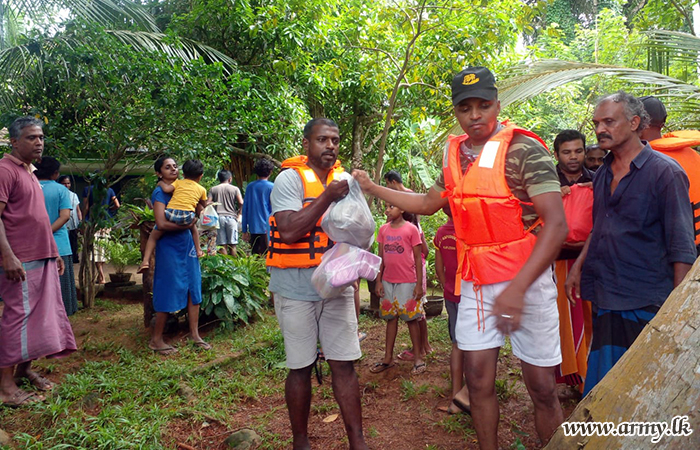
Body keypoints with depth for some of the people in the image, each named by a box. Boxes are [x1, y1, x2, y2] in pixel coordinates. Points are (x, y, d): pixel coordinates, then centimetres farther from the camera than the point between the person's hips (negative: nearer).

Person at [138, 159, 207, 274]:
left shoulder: (178, 182, 17)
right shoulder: (202, 189, 20)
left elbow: (166, 189, 0)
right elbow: (203, 206, 29)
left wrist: (161, 183, 20)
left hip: (171, 213, 0)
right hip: (187, 217, 1)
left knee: (154, 235, 14)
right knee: (194, 228, 36)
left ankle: (145, 261, 3)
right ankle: (198, 250, 33)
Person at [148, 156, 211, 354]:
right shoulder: (160, 192, -11)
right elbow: (161, 223, -23)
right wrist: (186, 225, -13)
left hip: (186, 245, 7)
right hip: (169, 247, -7)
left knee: (193, 289, 8)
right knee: (169, 293, -1)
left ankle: (194, 334, 18)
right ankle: (156, 339, 14)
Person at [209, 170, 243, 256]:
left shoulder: (213, 189, 9)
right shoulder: (235, 189, 4)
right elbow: (241, 203, -6)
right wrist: (238, 213, 8)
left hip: (218, 217, 1)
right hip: (231, 217, -1)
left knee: (222, 245, 1)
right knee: (232, 245, 3)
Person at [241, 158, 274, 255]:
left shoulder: (250, 187, 7)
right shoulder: (272, 187, -4)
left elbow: (245, 209, 9)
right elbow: (274, 209, -6)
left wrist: (244, 230, 14)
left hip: (253, 228, 4)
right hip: (267, 228, -4)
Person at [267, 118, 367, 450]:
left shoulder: (341, 179, 10)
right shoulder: (290, 179, -7)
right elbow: (288, 232, -20)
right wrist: (327, 197, -20)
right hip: (297, 289, -4)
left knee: (344, 364, 5)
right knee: (301, 368, 6)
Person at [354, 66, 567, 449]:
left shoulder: (524, 150, -13)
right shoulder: (456, 155, 8)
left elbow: (556, 225, -19)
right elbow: (428, 204, 23)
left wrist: (517, 288, -26)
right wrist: (372, 188, 22)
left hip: (526, 280, -5)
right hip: (475, 284, 5)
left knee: (542, 389, 5)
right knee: (478, 381, 10)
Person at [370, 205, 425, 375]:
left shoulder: (411, 229, -7)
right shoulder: (383, 229, 6)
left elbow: (417, 258, -5)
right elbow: (381, 257, 10)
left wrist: (419, 284, -8)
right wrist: (378, 281, 5)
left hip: (407, 282, -4)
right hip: (388, 281, 4)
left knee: (411, 319, 3)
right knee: (391, 318, 11)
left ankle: (418, 358, 14)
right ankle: (388, 358, 18)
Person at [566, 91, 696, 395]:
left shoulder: (665, 171, -9)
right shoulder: (604, 173, 11)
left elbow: (681, 246, -10)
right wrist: (577, 267, 14)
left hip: (645, 302, -6)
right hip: (605, 298, 6)